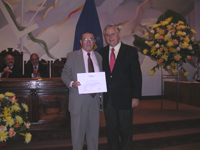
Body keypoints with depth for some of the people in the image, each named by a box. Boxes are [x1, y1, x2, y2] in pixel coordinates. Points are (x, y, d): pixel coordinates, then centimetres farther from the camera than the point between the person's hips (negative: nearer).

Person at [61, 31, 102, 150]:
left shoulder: (99, 57, 11)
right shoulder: (72, 56, 0)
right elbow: (64, 75, 1)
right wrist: (71, 83, -19)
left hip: (95, 99, 3)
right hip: (78, 99, -3)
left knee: (94, 129, 15)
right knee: (78, 130, 6)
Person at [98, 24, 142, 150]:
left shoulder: (131, 51, -2)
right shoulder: (102, 52, 8)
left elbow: (137, 75, -4)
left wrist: (136, 97, -10)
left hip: (124, 98, -3)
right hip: (107, 99, 3)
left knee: (126, 131, 9)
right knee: (111, 130, 15)